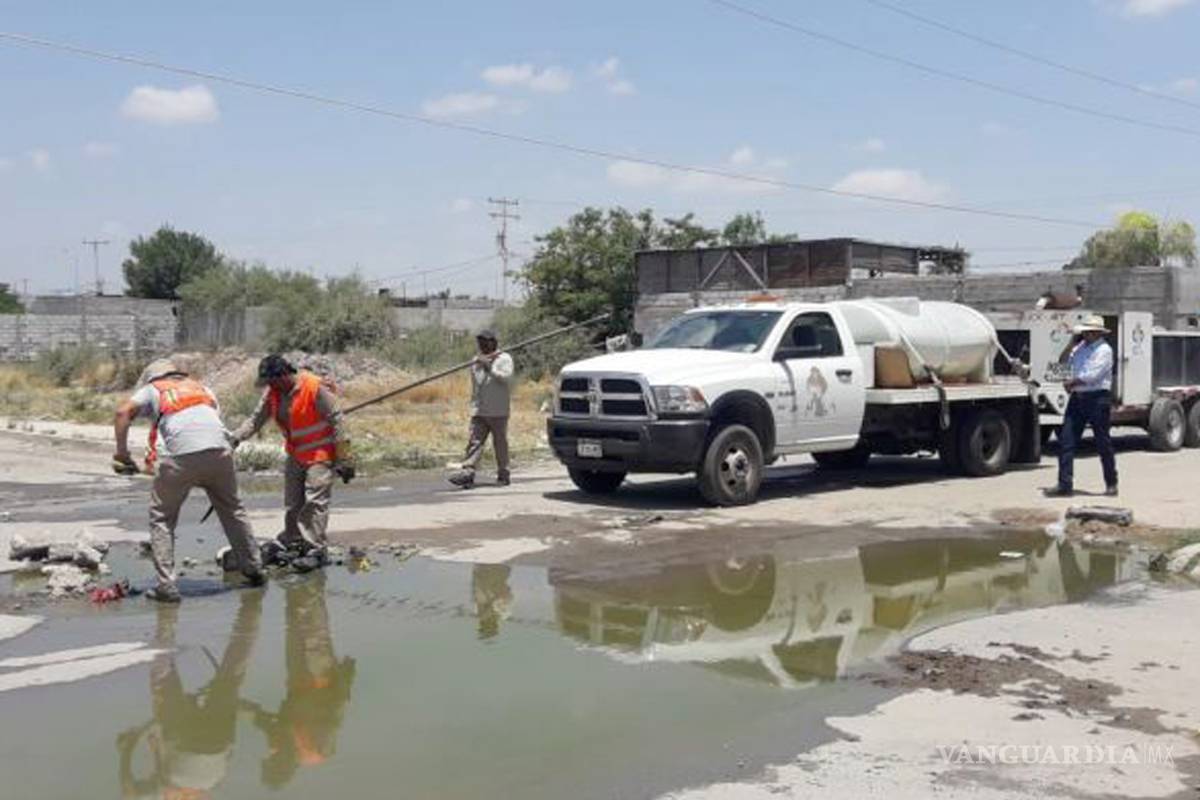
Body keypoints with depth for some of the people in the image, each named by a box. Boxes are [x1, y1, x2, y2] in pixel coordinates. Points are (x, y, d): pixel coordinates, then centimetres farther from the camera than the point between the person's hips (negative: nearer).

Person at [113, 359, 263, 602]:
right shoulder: (202, 388, 32)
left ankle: (166, 586, 7)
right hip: (219, 451, 3)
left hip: (180, 456, -3)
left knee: (162, 518, 13)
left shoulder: (153, 390, 21)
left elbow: (122, 412, 3)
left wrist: (121, 453, 7)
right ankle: (253, 569, 32)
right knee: (232, 510, 23)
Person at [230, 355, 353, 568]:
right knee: (292, 504, 10)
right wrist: (235, 437, -15)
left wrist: (344, 459, -16)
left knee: (315, 500, -13)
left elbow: (336, 421, -16)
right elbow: (256, 420, 4)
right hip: (295, 455, 7)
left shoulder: (314, 388, -19)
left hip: (321, 454, -7)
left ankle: (316, 550, -10)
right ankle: (290, 545, 23)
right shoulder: (272, 393, 2)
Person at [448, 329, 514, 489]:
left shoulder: (504, 358, 0)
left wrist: (489, 367, -20)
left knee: (500, 443, 2)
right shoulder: (477, 360, 18)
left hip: (498, 411, -5)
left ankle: (503, 474, 12)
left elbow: (506, 377, -17)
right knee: (474, 441, -5)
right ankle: (467, 472, -14)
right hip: (479, 410, 5)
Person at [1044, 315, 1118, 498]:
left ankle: (1111, 484, 16)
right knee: (1066, 441, 0)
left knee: (1103, 443, 2)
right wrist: (1072, 343, 7)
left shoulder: (1104, 350, -7)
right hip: (1077, 398, 7)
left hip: (1097, 398, -7)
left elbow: (1093, 376, -15)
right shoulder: (1080, 347, 15)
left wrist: (1071, 382, -3)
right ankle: (1065, 485, 1)